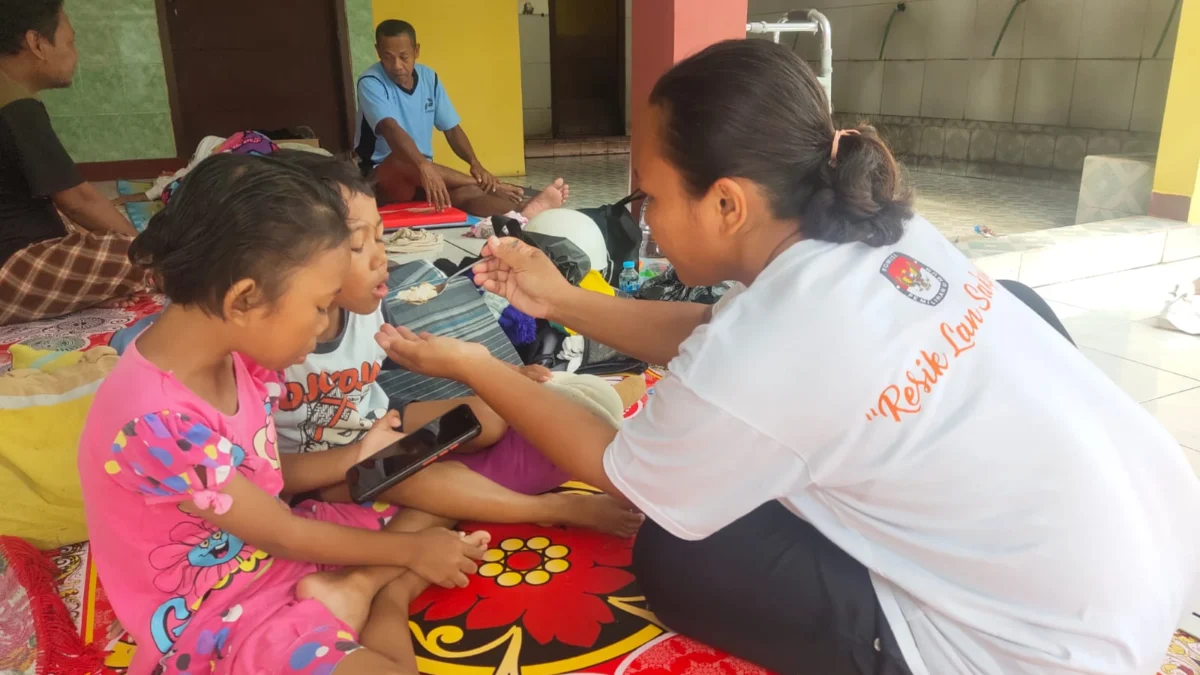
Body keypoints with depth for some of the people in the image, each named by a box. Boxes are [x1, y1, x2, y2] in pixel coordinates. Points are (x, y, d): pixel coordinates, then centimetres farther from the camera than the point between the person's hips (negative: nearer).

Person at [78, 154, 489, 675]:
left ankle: (358, 588, -9)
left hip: (273, 543, 8)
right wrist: (410, 550, -10)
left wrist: (354, 458, -5)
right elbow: (281, 534, -20)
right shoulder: (159, 423, -31)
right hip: (214, 618, -8)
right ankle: (384, 597, -2)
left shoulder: (237, 355, -7)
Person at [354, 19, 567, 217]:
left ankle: (524, 210, -57)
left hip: (423, 174, 4)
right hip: (381, 176, -4)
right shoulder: (371, 83, -15)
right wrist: (423, 166, -50)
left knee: (465, 192, -29)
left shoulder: (429, 77, 4)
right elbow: (391, 129, -33)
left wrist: (474, 163, -16)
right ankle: (492, 186, -32)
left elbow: (452, 128, 4)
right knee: (400, 160, -40)